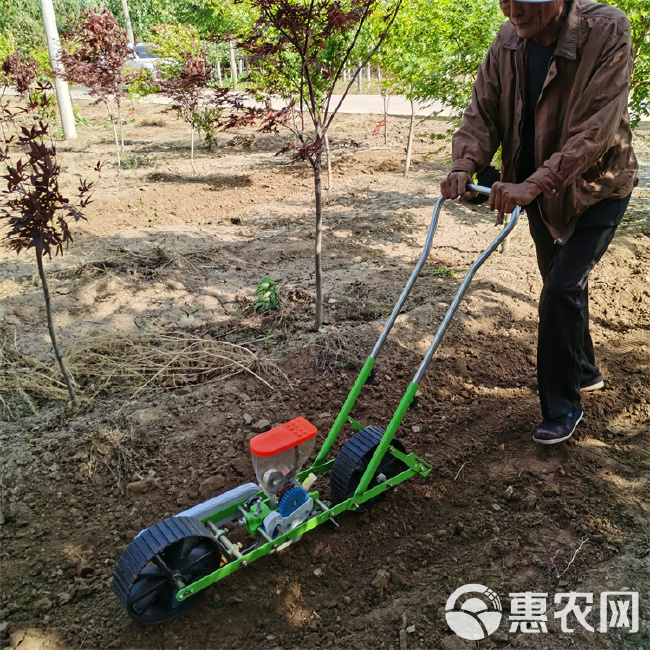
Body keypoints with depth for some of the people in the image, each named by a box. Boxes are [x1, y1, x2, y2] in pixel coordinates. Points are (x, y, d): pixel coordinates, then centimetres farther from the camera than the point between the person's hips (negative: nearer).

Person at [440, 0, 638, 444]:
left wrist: (533, 185, -40)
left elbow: (595, 129, -31)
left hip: (597, 188, -6)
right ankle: (584, 371, 42)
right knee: (565, 286, 18)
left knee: (561, 290, -14)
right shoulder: (508, 42, -8)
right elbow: (483, 114, -8)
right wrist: (465, 166, -27)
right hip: (541, 192, 6)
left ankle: (562, 409, 4)